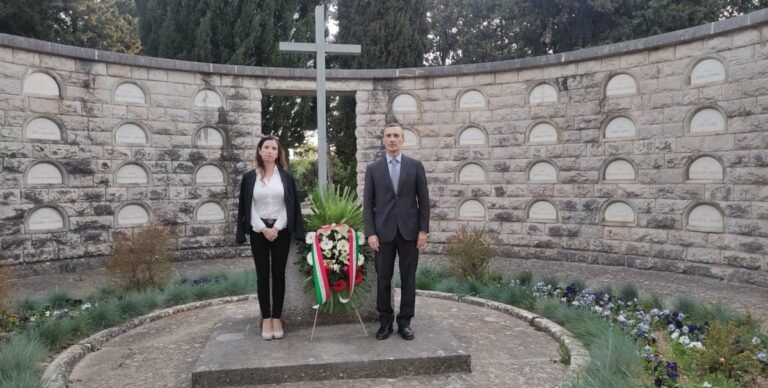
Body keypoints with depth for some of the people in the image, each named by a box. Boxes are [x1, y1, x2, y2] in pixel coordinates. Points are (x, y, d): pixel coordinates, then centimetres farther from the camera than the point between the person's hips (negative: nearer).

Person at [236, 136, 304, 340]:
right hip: (258, 232, 0)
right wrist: (263, 229, -10)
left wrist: (276, 228, -10)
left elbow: (291, 206, 1)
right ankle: (266, 318, 11)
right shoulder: (249, 177, 3)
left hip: (281, 231, 0)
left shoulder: (286, 177, 4)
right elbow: (246, 207, 0)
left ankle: (277, 317, 12)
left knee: (278, 274, 3)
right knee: (262, 275, 3)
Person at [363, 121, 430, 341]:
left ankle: (405, 322, 17)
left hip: (409, 230, 0)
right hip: (383, 232, 0)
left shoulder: (415, 166, 4)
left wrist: (423, 230, -4)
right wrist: (370, 233, -6)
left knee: (408, 278, 6)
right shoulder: (373, 169, 5)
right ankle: (385, 322, 17)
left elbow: (423, 200, 3)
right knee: (383, 279, 5)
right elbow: (368, 204, 2)